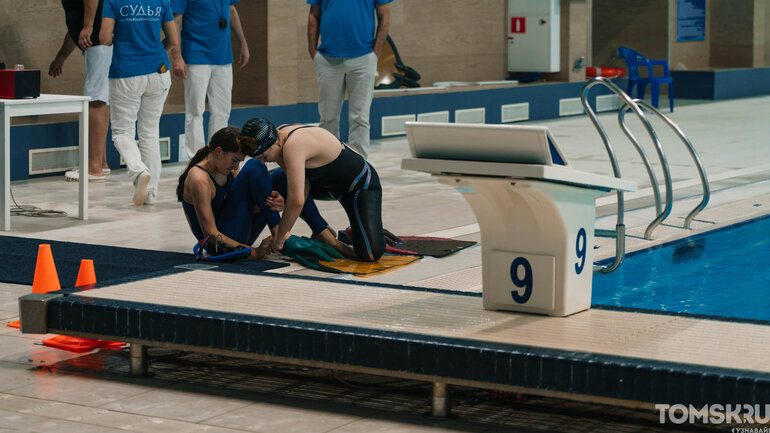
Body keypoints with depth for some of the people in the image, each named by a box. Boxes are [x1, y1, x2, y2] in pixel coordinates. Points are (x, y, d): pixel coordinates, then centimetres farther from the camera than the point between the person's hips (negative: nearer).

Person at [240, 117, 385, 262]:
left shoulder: (293, 147, -34)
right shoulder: (279, 136, -7)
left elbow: (297, 201, -37)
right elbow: (303, 184, -4)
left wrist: (279, 238, -26)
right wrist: (283, 203, -20)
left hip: (362, 186, -9)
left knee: (370, 254, -25)